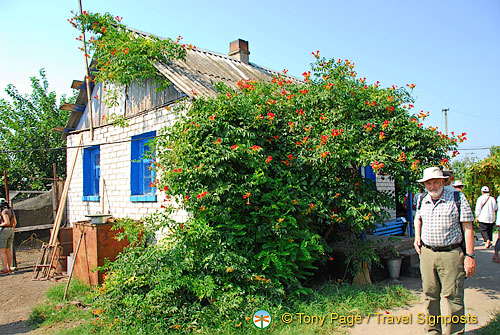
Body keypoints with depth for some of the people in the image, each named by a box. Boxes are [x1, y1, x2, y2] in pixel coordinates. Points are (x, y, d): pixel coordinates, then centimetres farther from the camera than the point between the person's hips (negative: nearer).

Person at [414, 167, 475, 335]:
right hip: (426, 253, 5)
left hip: (451, 254, -4)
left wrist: (469, 255, -11)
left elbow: (468, 228, -7)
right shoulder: (422, 200, 8)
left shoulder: (458, 198, -6)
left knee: (453, 296, 0)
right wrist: (417, 237, 12)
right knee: (430, 295, 12)